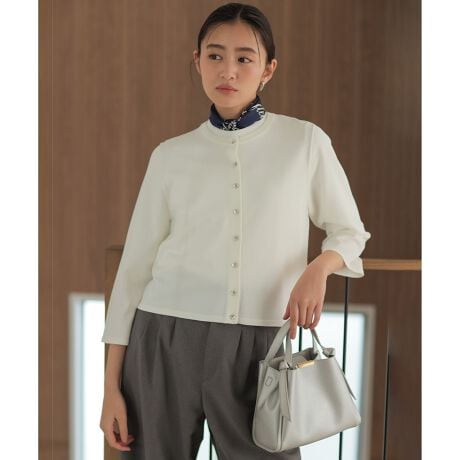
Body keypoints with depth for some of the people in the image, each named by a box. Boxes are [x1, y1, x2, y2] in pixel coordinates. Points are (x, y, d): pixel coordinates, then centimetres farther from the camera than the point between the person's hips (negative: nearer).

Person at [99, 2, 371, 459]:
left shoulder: (305, 141, 2)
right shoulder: (171, 155, 3)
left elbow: (349, 230, 12)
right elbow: (135, 264, 5)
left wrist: (318, 268, -11)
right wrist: (112, 385, 3)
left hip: (258, 345, -1)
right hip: (166, 340, 1)